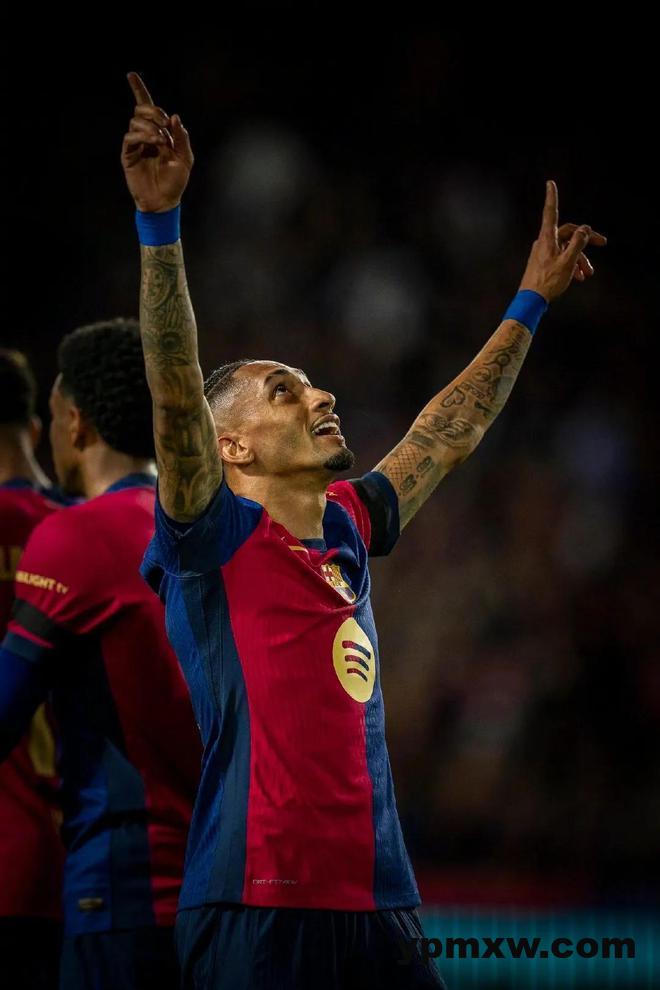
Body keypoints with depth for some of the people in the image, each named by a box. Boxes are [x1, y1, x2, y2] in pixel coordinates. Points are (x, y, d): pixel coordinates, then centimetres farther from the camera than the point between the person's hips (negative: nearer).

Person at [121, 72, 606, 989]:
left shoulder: (347, 529, 16)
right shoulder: (217, 537, -2)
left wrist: (530, 304, 35)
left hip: (376, 905, 7)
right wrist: (159, 219, -26)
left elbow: (449, 433, 29)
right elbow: (177, 394, -16)